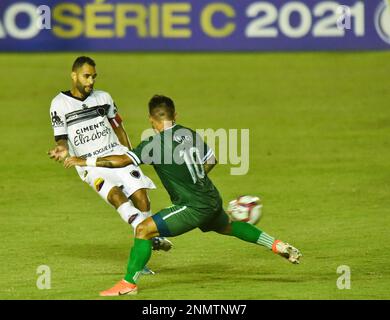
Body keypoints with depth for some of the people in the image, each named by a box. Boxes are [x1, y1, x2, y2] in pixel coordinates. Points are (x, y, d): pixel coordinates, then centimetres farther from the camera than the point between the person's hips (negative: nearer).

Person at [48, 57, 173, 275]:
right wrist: (63, 151, -20)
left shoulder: (103, 98, 11)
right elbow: (62, 140, 3)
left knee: (141, 197, -15)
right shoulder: (60, 105, 1)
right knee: (114, 194, -30)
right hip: (90, 164, -3)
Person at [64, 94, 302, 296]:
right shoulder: (190, 134, 6)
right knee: (227, 226, 36)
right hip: (212, 199, 8)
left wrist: (85, 161, -14)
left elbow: (121, 160, -22)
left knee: (144, 230, -7)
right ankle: (279, 246, 39)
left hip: (194, 207, -8)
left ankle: (129, 283, -8)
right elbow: (211, 160, 20)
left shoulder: (156, 144, -17)